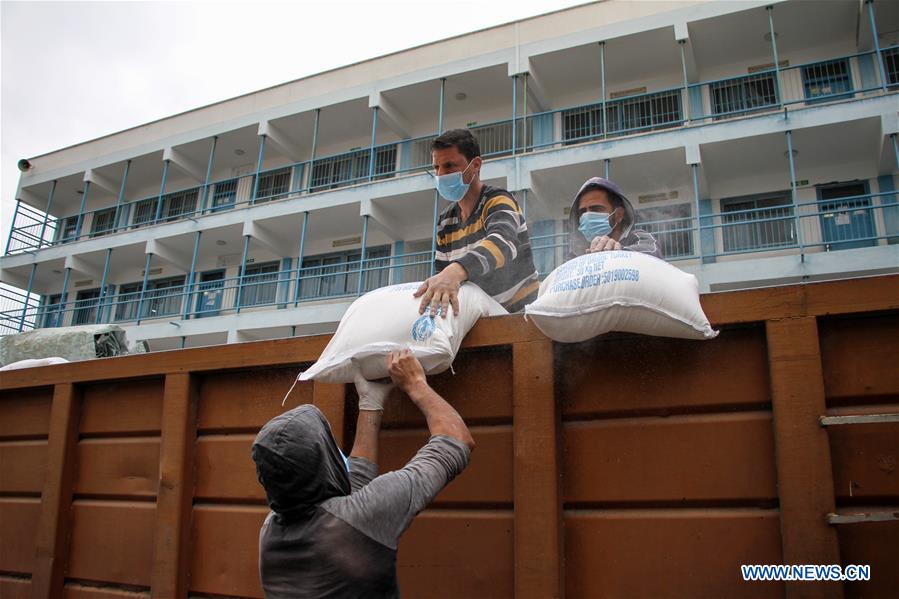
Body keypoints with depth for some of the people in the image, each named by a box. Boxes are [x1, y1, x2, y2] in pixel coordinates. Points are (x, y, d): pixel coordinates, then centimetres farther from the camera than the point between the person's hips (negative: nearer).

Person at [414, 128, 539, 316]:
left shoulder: (498, 201, -9)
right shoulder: (446, 222, 11)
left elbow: (502, 244, -31)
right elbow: (442, 271, 8)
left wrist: (453, 272, -49)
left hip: (520, 311, -5)